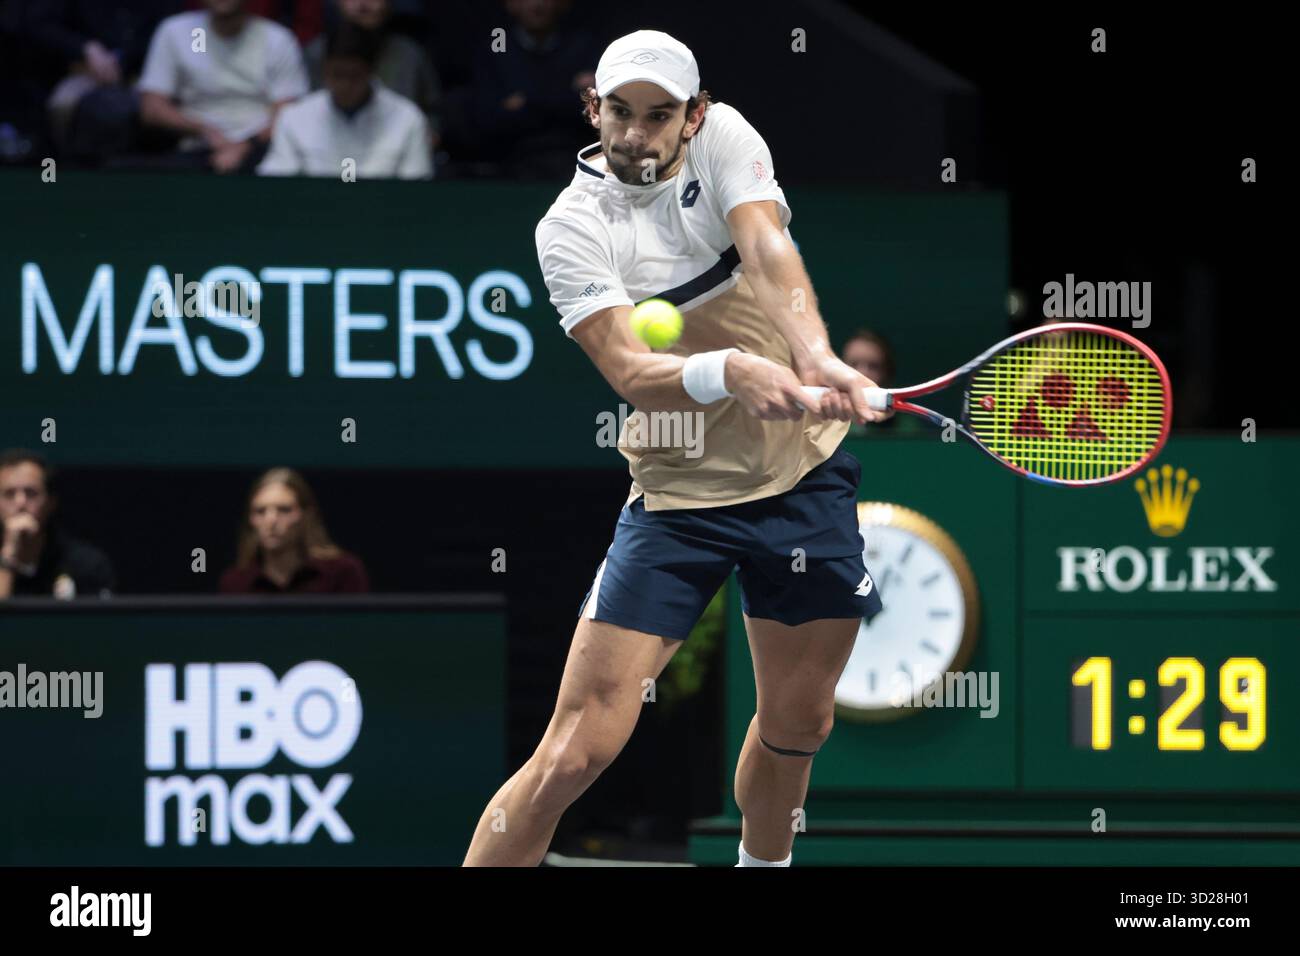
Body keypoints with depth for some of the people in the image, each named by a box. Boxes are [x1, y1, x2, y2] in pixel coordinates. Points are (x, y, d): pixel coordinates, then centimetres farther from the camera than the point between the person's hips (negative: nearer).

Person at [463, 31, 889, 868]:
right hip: (679, 496, -3)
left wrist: (815, 357, -44)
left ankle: (763, 863, 43)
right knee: (577, 752, -12)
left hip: (810, 472, 3)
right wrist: (730, 372, -48)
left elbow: (769, 252, -23)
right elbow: (633, 374, -26)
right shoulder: (572, 227, -13)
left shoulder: (723, 138, -5)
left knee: (798, 723, 16)